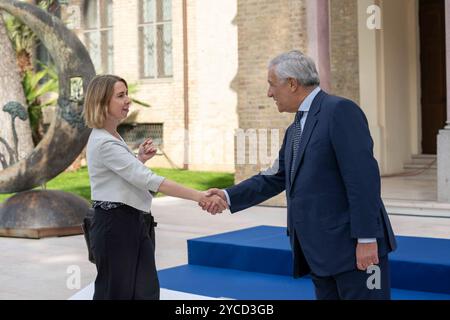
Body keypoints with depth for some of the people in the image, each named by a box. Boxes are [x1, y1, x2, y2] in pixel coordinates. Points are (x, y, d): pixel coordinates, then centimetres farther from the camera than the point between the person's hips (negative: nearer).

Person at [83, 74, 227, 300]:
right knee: (116, 292, 2)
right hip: (114, 225, -9)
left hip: (132, 223, 9)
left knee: (146, 292, 7)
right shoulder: (103, 143, -20)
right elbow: (147, 179, -29)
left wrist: (139, 159, 6)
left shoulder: (112, 138, 13)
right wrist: (199, 197, -33)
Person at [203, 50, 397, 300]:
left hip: (353, 247, -9)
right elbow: (275, 179, 25)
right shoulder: (295, 130, 18)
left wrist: (367, 239, -21)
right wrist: (229, 196, 16)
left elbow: (363, 177, -17)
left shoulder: (340, 110, -10)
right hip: (319, 252, 9)